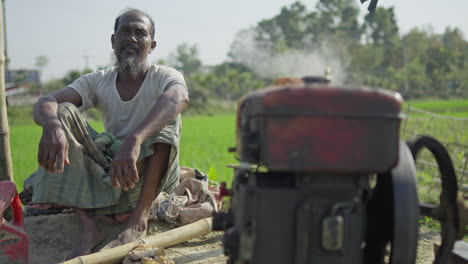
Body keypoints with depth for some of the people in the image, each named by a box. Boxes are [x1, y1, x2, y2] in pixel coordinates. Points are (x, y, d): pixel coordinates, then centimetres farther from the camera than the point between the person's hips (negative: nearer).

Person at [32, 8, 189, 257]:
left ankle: (139, 219, -29)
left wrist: (134, 141, -55)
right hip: (108, 171, 3)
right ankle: (87, 224, -27)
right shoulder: (97, 82, 0)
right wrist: (52, 125, -45)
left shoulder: (165, 76, -9)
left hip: (153, 174, -3)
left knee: (165, 114, -27)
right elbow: (44, 103, -18)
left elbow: (179, 98, -36)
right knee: (63, 113, -16)